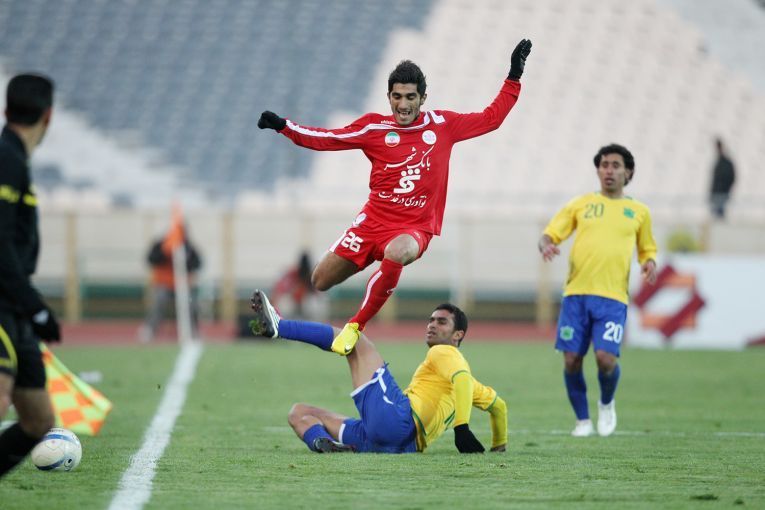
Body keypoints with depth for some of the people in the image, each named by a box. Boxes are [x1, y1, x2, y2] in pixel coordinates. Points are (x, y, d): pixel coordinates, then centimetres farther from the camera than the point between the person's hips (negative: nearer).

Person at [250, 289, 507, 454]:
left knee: (354, 339, 2)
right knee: (299, 413, 14)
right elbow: (498, 404, 45)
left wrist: (462, 428, -23)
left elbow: (462, 380, -11)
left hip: (397, 416, -9)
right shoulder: (458, 372, 38)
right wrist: (500, 446, 54)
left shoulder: (443, 353, 11)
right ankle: (322, 442, -24)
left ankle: (277, 326, -10)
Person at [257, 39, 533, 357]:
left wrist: (514, 77, 11)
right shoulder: (373, 127, 2)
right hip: (373, 221, 2)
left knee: (396, 253, -39)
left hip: (415, 228, -2)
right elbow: (324, 139, 6)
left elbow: (491, 118, 14)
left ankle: (356, 325, -24)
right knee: (320, 282, -2)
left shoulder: (442, 125, 4)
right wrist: (282, 126, -4)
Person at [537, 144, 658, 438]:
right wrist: (546, 245, -13)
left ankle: (607, 404, 15)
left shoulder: (638, 211, 14)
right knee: (572, 360, -4)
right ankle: (582, 420, 16)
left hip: (613, 297, -1)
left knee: (606, 358, -17)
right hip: (576, 294, 1)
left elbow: (647, 249, 24)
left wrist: (649, 262, 1)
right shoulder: (581, 204, 12)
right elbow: (549, 235, 10)